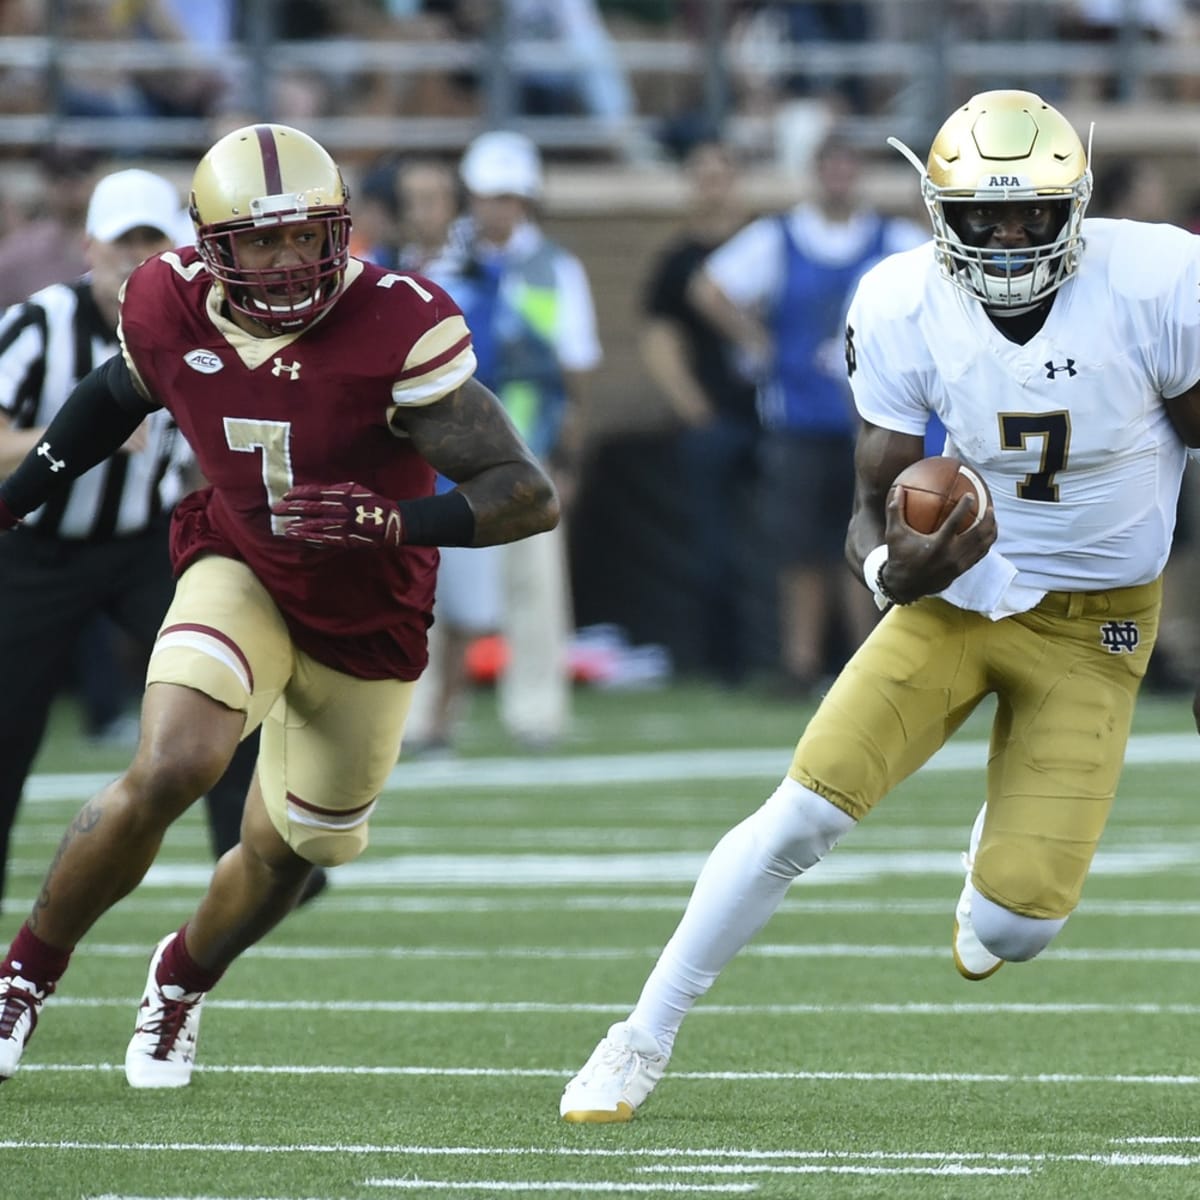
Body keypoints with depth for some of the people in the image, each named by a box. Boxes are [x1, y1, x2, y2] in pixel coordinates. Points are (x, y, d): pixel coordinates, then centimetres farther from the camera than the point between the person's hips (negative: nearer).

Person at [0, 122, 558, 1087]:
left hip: (367, 626, 0)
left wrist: (390, 522, -46)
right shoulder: (172, 310, -18)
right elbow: (118, 396, 9)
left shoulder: (399, 330, -30)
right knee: (169, 771, -25)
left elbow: (530, 497, -31)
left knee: (284, 857, 14)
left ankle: (182, 979, 49)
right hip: (241, 575, 0)